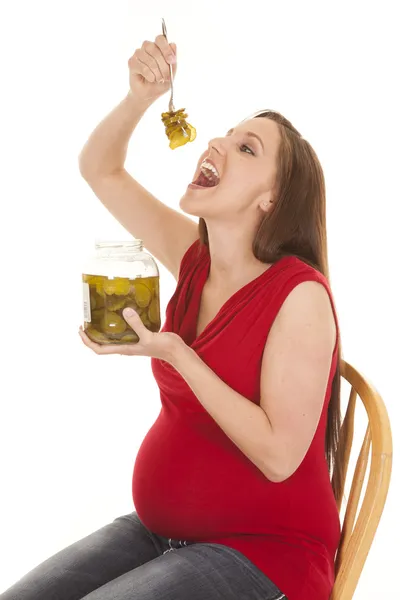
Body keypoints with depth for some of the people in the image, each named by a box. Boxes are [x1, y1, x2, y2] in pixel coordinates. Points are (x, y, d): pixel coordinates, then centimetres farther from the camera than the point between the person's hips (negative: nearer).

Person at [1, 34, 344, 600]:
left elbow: (279, 456, -22)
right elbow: (100, 170, 9)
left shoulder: (299, 295, -20)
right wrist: (140, 97, -8)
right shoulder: (194, 257, 0)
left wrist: (176, 354, -25)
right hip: (158, 527, 6)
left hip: (261, 548, -6)